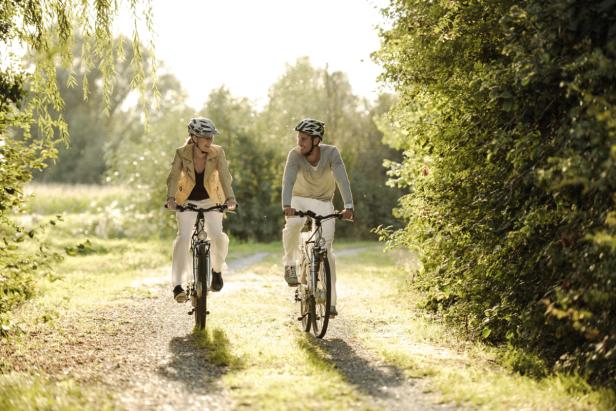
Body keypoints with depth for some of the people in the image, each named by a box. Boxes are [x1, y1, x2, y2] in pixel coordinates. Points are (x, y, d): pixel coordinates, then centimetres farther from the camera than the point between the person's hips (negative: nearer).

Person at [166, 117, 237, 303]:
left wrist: (230, 197, -45)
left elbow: (225, 176, -27)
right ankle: (177, 285, -24)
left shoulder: (217, 153, -17)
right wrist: (170, 198, -44)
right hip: (186, 202, -1)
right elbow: (173, 178, -25)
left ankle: (217, 270, 10)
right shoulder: (182, 153, -18)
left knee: (218, 237, -21)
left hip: (211, 201, 1)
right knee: (183, 237, -22)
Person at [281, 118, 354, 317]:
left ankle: (330, 301, -2)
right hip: (299, 199, 0)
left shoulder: (331, 153, -24)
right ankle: (290, 264, -8)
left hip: (323, 202, 0)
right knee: (293, 224, -34)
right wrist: (286, 205, -54)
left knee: (326, 250, -9)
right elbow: (288, 180, -37)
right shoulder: (295, 155, -23)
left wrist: (348, 206, -48)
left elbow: (342, 179, -33)